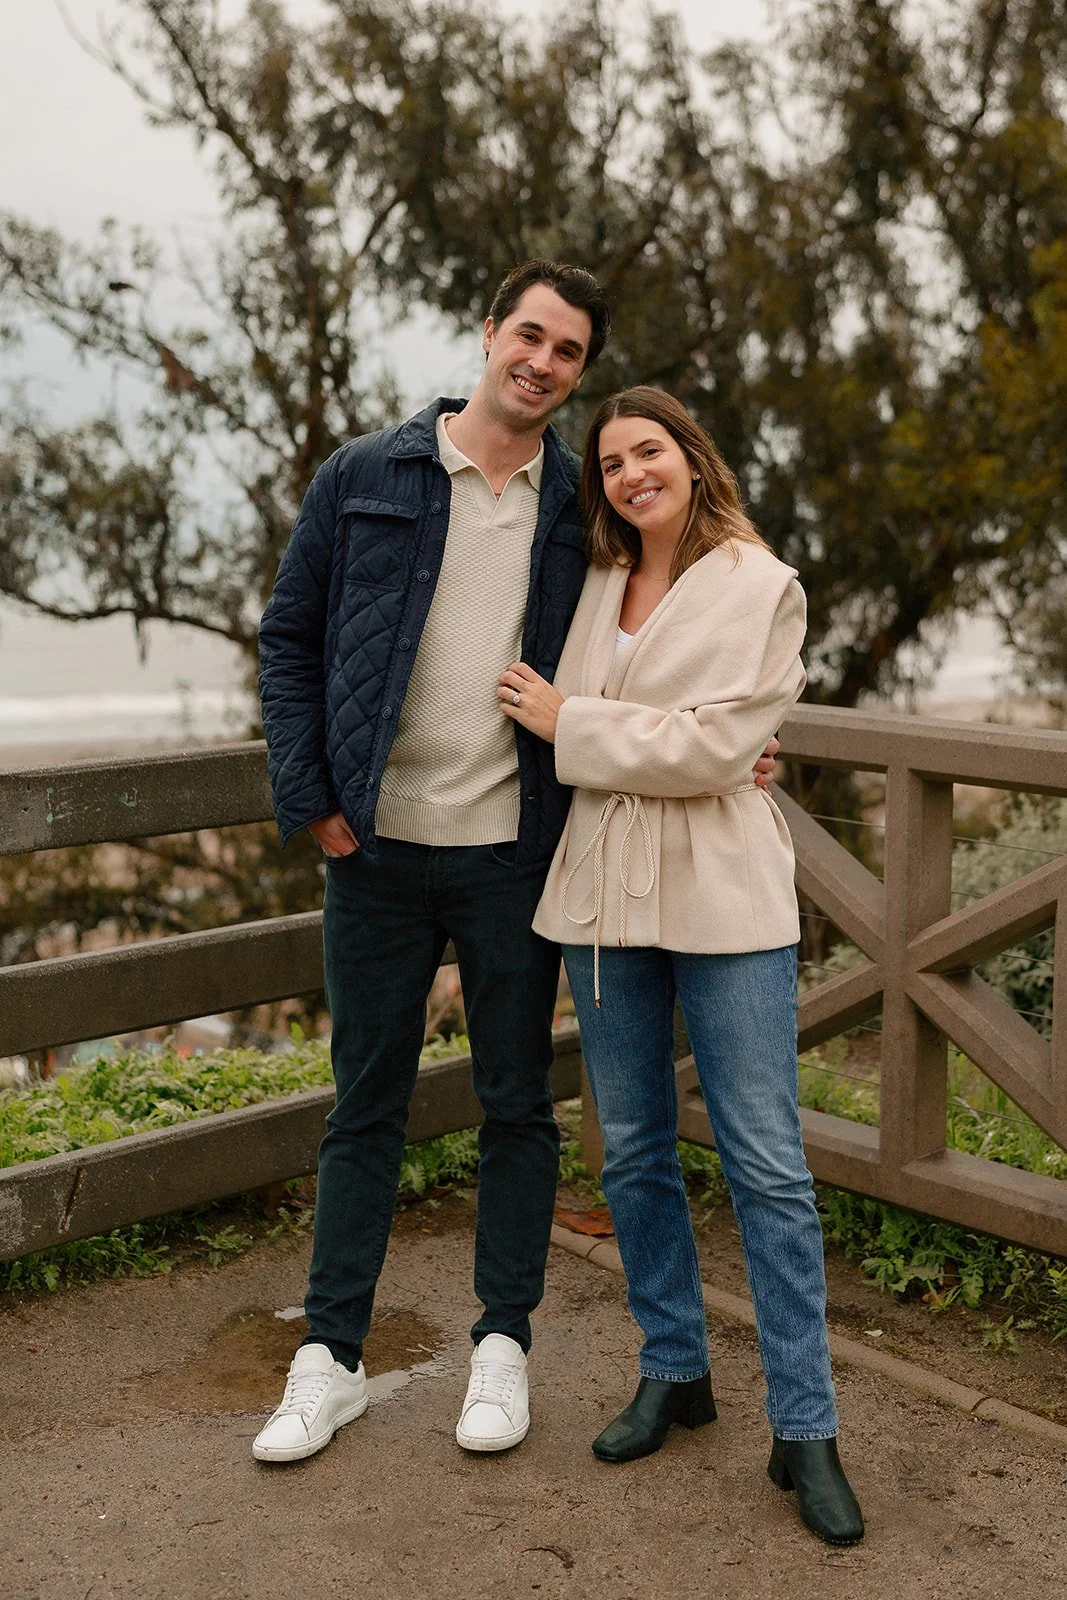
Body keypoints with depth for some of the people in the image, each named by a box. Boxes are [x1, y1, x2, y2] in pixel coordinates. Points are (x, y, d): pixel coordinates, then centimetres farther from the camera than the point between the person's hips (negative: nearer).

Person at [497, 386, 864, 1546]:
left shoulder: (760, 586, -4)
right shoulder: (598, 585, 10)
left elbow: (713, 746, -15)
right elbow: (554, 712, 25)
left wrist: (569, 723, -10)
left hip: (723, 901, -5)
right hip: (603, 895, 5)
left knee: (768, 1167, -3)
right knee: (632, 1153, 13)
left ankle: (804, 1430, 8)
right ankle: (673, 1372, 30)